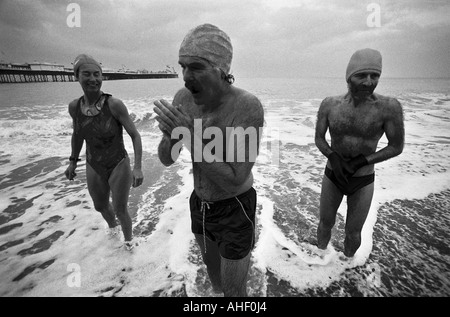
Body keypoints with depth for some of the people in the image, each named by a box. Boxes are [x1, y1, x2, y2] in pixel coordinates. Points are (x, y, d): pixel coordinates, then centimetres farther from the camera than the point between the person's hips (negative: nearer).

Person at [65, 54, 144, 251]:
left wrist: (137, 167, -27)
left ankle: (128, 238, 41)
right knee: (101, 206, 26)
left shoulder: (114, 105, -22)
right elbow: (77, 134, 10)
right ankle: (112, 226, 61)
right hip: (94, 169, 5)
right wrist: (73, 161, 15)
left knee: (121, 211, 7)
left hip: (119, 166, -5)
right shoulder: (74, 107, -8)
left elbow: (135, 135, -19)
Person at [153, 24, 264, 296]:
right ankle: (217, 290, 62)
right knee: (210, 263, 31)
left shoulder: (248, 107, -28)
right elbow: (166, 159, -5)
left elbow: (234, 181, -28)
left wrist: (191, 138, -35)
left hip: (235, 210, -5)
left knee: (234, 290, 13)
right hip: (200, 204, 6)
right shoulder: (184, 98, -10)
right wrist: (171, 135, -27)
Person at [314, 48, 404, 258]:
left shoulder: (389, 107, -19)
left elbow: (396, 147, -10)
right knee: (325, 223, 18)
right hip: (332, 177, 2)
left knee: (353, 233, 13)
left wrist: (359, 162, -21)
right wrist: (333, 158, -24)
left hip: (363, 181, -1)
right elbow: (319, 139, -5)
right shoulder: (329, 104, -13)